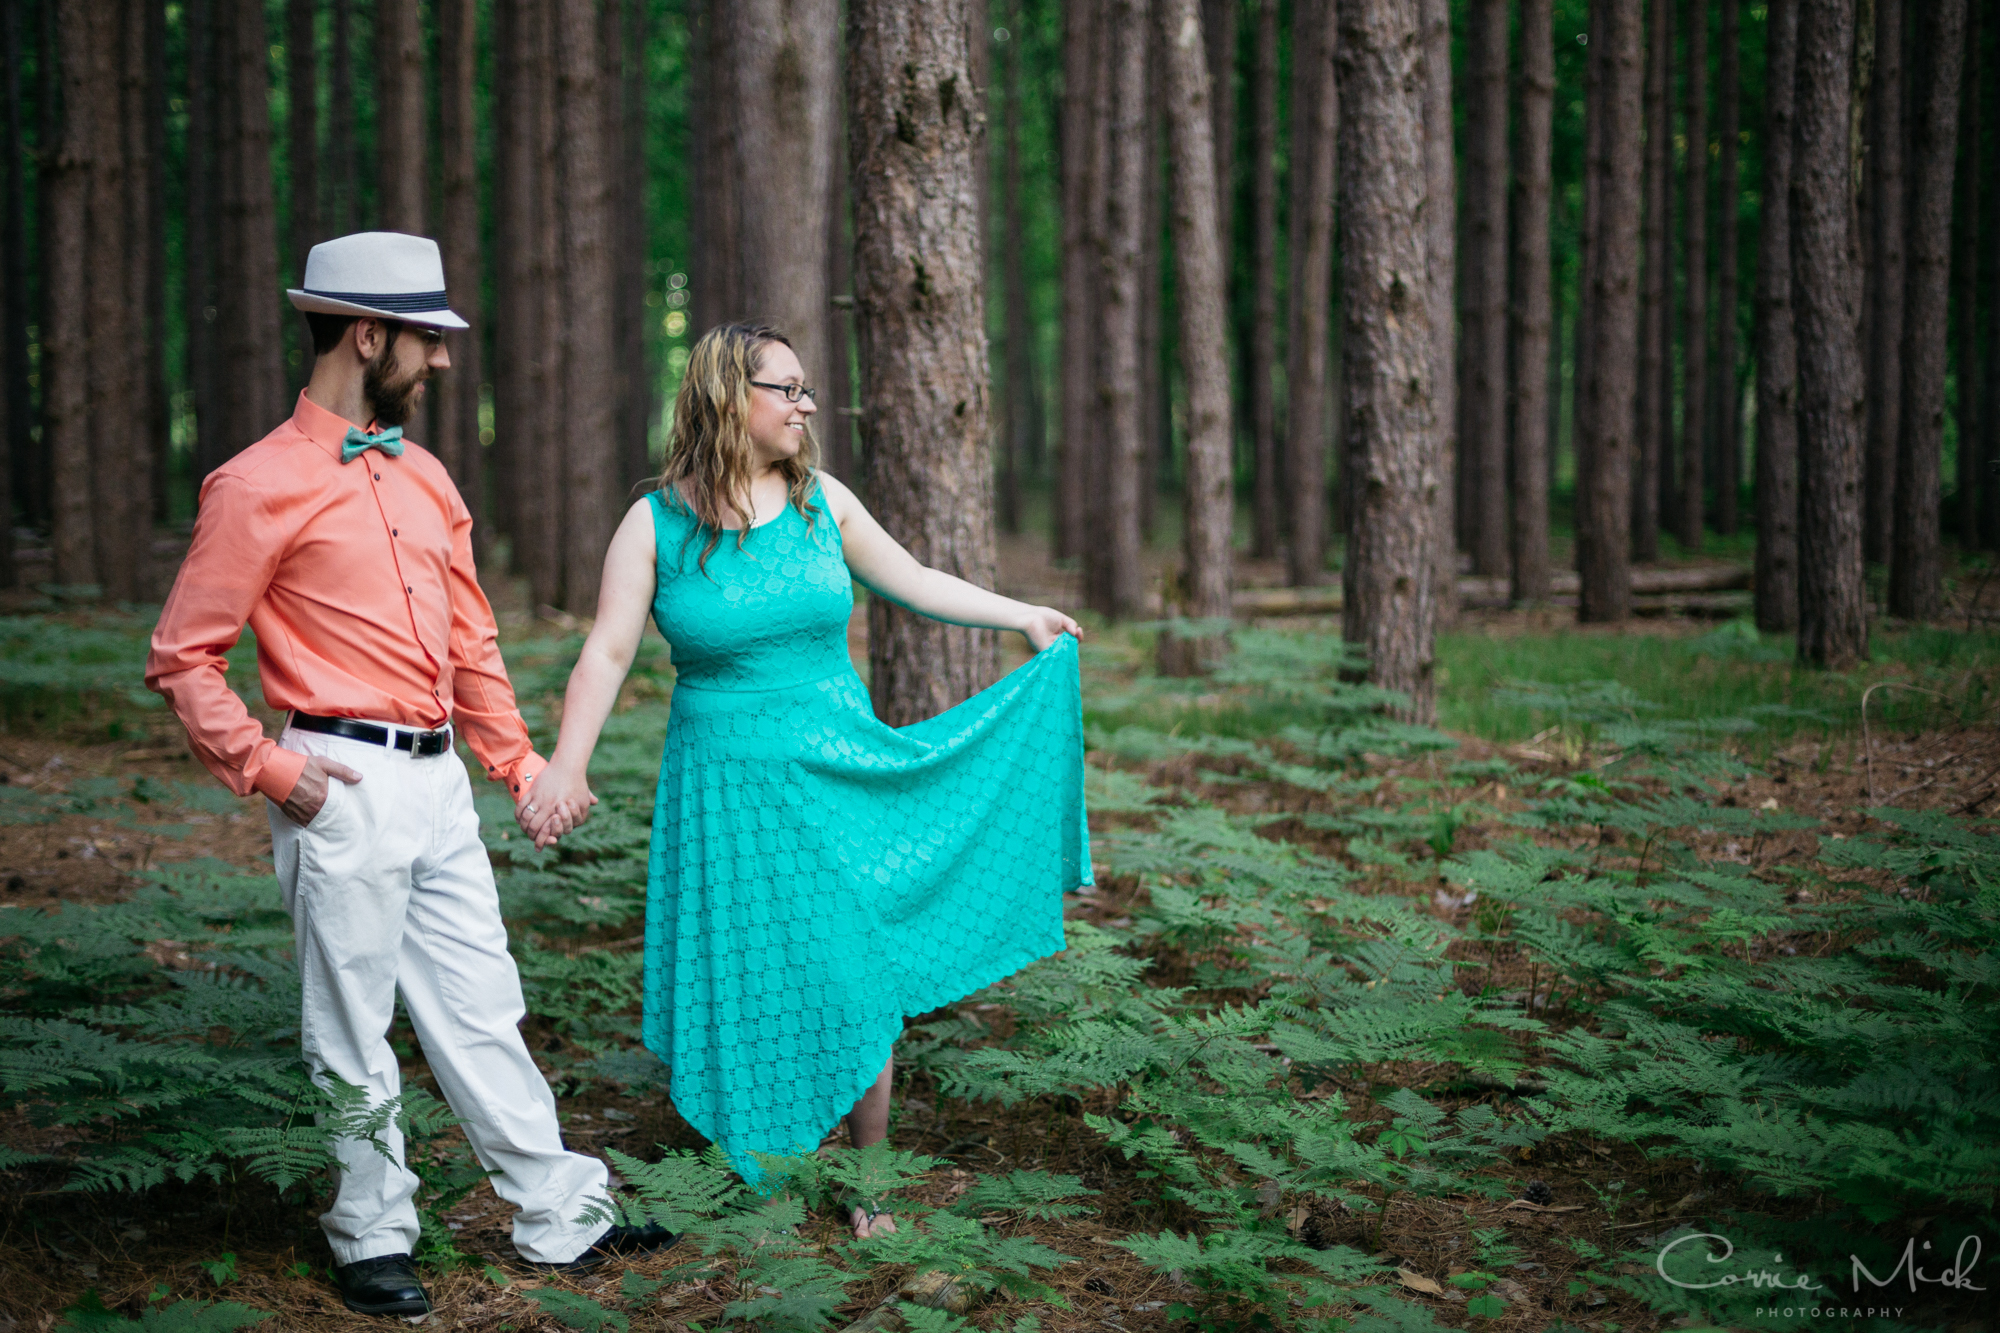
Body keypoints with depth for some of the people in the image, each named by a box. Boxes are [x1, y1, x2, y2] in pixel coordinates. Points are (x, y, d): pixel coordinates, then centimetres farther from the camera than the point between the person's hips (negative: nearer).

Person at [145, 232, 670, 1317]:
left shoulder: (423, 479, 15)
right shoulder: (260, 486, -8)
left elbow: (470, 643, 20)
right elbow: (181, 659, -6)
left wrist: (520, 768, 17)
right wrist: (264, 768, -12)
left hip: (440, 779, 7)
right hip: (348, 788, -7)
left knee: (480, 1008, 12)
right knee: (353, 1032, 4)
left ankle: (557, 1216, 18)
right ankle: (371, 1240, 17)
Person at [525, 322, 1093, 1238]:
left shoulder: (822, 502, 3)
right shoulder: (655, 524, -6)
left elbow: (911, 582, 15)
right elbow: (608, 650, -11)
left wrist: (1025, 617, 19)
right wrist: (568, 761, -22)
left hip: (837, 781, 2)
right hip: (727, 791, -2)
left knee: (856, 985, 2)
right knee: (745, 992, 4)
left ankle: (868, 1187, 16)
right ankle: (755, 1186, 22)